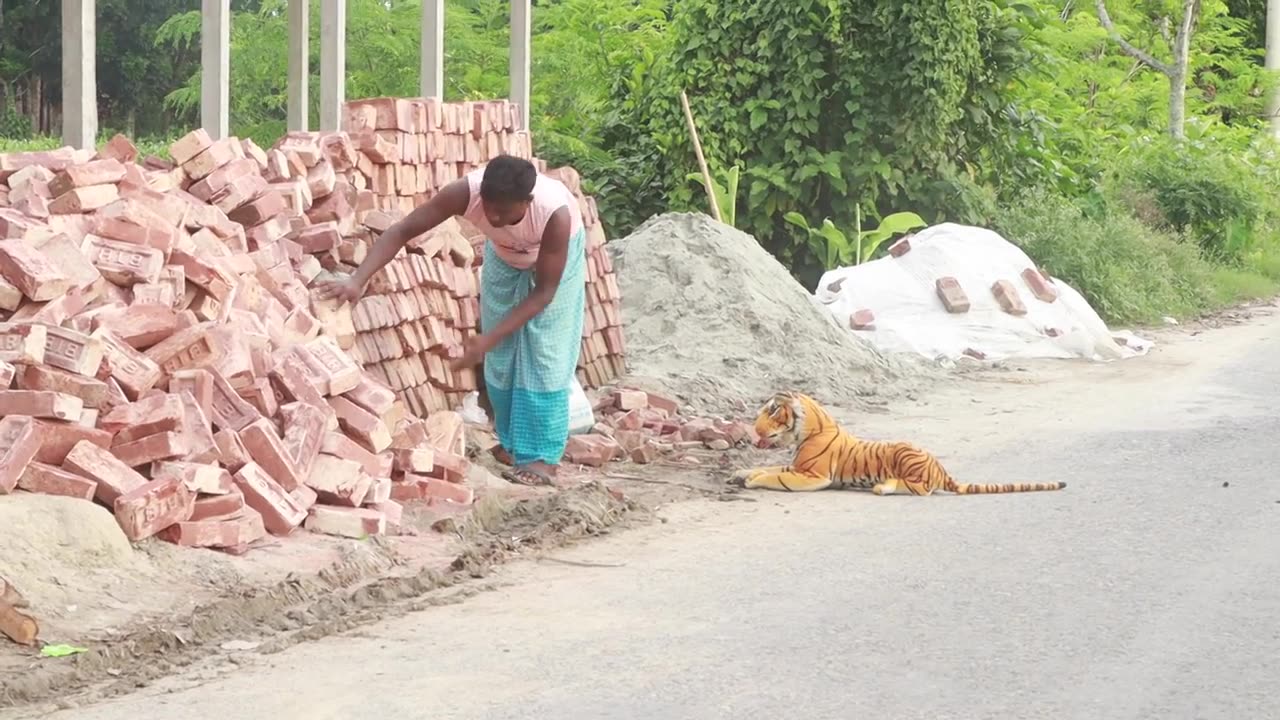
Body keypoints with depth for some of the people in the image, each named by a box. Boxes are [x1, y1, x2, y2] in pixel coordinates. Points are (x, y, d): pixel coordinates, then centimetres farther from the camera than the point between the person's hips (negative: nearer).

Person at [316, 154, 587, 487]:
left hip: (556, 253, -3)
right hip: (504, 252, 3)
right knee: (502, 353, 4)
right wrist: (358, 280, -48)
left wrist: (489, 338, -38)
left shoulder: (556, 214, -44)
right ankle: (513, 442, 20)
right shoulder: (466, 192, -39)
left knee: (544, 350, -11)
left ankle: (541, 454, -4)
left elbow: (544, 291, -33)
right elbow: (402, 230, -35)